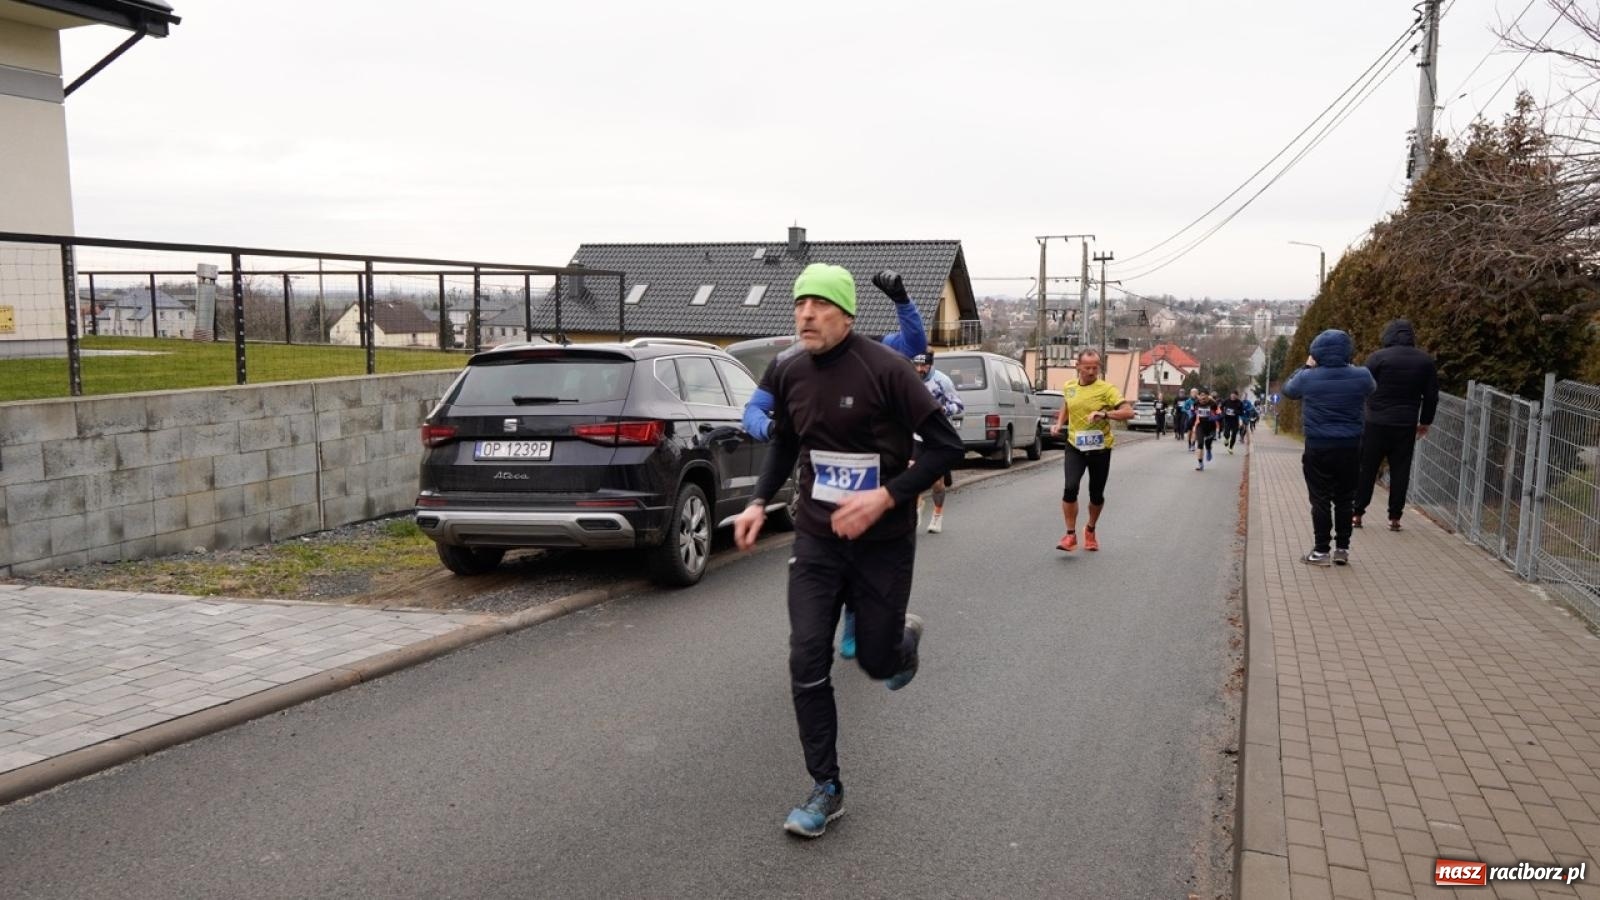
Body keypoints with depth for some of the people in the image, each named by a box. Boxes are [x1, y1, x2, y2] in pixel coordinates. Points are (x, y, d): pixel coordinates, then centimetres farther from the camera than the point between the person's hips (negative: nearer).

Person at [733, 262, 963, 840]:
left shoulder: (884, 369, -17)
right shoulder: (787, 374, -1)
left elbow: (947, 445, -15)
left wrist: (885, 497, -24)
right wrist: (760, 501, 5)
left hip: (882, 543, -4)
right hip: (817, 538, 4)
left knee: (877, 661, 8)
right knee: (807, 662, -4)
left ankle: (905, 637, 47)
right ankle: (826, 790, 11)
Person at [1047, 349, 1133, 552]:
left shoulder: (1106, 389, -10)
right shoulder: (1068, 387, 3)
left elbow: (1128, 412, -17)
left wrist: (1103, 414, -30)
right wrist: (1059, 424, 7)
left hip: (1100, 449, -2)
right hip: (1075, 447, 2)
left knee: (1096, 494, 9)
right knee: (1070, 488, -17)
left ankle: (1091, 530, 36)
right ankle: (1070, 535, -5)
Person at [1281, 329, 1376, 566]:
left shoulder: (1308, 378, -10)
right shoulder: (1361, 376, -6)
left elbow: (1288, 389, 11)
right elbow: (1372, 387, 19)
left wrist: (1306, 367, 18)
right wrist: (1349, 367, 20)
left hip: (1318, 448, -2)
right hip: (1350, 448, 2)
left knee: (1320, 500, 5)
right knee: (1345, 500, 12)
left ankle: (1321, 551, 6)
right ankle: (1342, 549, 16)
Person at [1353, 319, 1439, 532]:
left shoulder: (1378, 357, -6)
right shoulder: (1425, 361, 6)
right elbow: (1431, 396, 10)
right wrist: (1425, 422, 20)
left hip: (1376, 424, -3)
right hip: (1407, 426, 3)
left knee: (1366, 469, 4)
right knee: (1400, 471, 8)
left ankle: (1357, 513, 6)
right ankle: (1394, 517, 8)